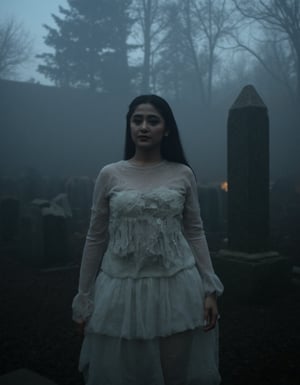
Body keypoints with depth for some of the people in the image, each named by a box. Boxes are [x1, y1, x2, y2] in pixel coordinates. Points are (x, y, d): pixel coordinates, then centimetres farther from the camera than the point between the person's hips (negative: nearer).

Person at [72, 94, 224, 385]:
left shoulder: (183, 174, 3)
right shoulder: (110, 175, 0)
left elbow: (195, 233, 6)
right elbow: (95, 238, 3)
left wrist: (210, 290, 0)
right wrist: (84, 298, 5)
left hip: (177, 288, 1)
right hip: (121, 289, 0)